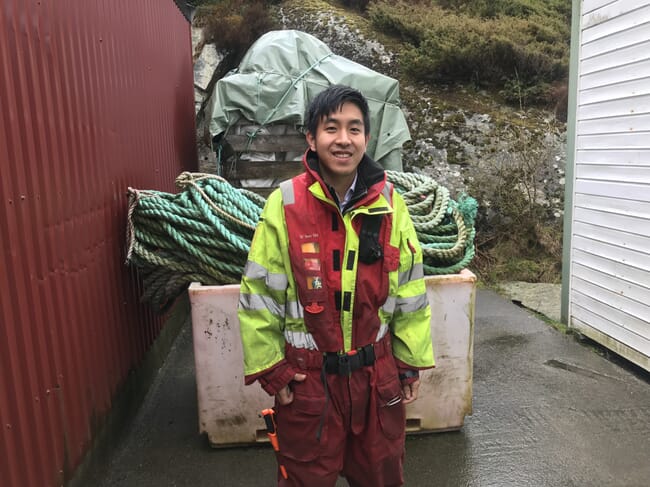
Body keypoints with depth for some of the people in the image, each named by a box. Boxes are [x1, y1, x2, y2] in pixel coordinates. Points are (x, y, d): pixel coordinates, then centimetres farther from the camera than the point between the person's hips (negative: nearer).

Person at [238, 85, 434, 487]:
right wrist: (271, 370, -4)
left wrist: (412, 362, 6)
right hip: (307, 377, -2)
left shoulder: (390, 203, -6)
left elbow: (410, 292, 2)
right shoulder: (285, 204, -13)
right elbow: (259, 295, -7)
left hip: (377, 373, 2)